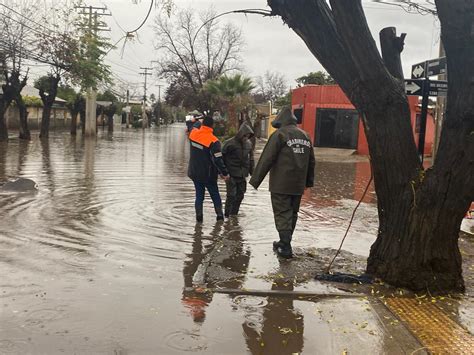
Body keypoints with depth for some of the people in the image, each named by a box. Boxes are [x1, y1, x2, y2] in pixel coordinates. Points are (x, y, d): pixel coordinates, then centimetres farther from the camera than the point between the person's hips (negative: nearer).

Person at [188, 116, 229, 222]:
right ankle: (220, 214, 16)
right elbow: (218, 160, -23)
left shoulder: (193, 134, -7)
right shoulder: (213, 141, -21)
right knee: (215, 195, 13)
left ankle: (199, 215, 11)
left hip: (194, 172, 4)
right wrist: (224, 173, -16)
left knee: (199, 194, 14)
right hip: (208, 174, -4)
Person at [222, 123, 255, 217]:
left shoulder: (249, 144, 6)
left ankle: (234, 214, 24)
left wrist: (252, 172, 14)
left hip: (242, 175, 6)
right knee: (231, 195, -7)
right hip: (231, 175, -6)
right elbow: (222, 157, -7)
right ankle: (227, 215, 3)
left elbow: (251, 159, 16)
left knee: (240, 195, 11)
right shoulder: (230, 143, -11)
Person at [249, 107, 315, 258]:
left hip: (280, 185, -6)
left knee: (282, 214, -1)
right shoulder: (305, 135, 11)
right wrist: (309, 181, 26)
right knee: (292, 214, 15)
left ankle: (285, 247, -3)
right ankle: (284, 242, 26)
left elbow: (266, 159, -14)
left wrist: (255, 180, -9)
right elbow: (311, 161, 17)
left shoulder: (279, 134, -10)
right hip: (298, 185, 6)